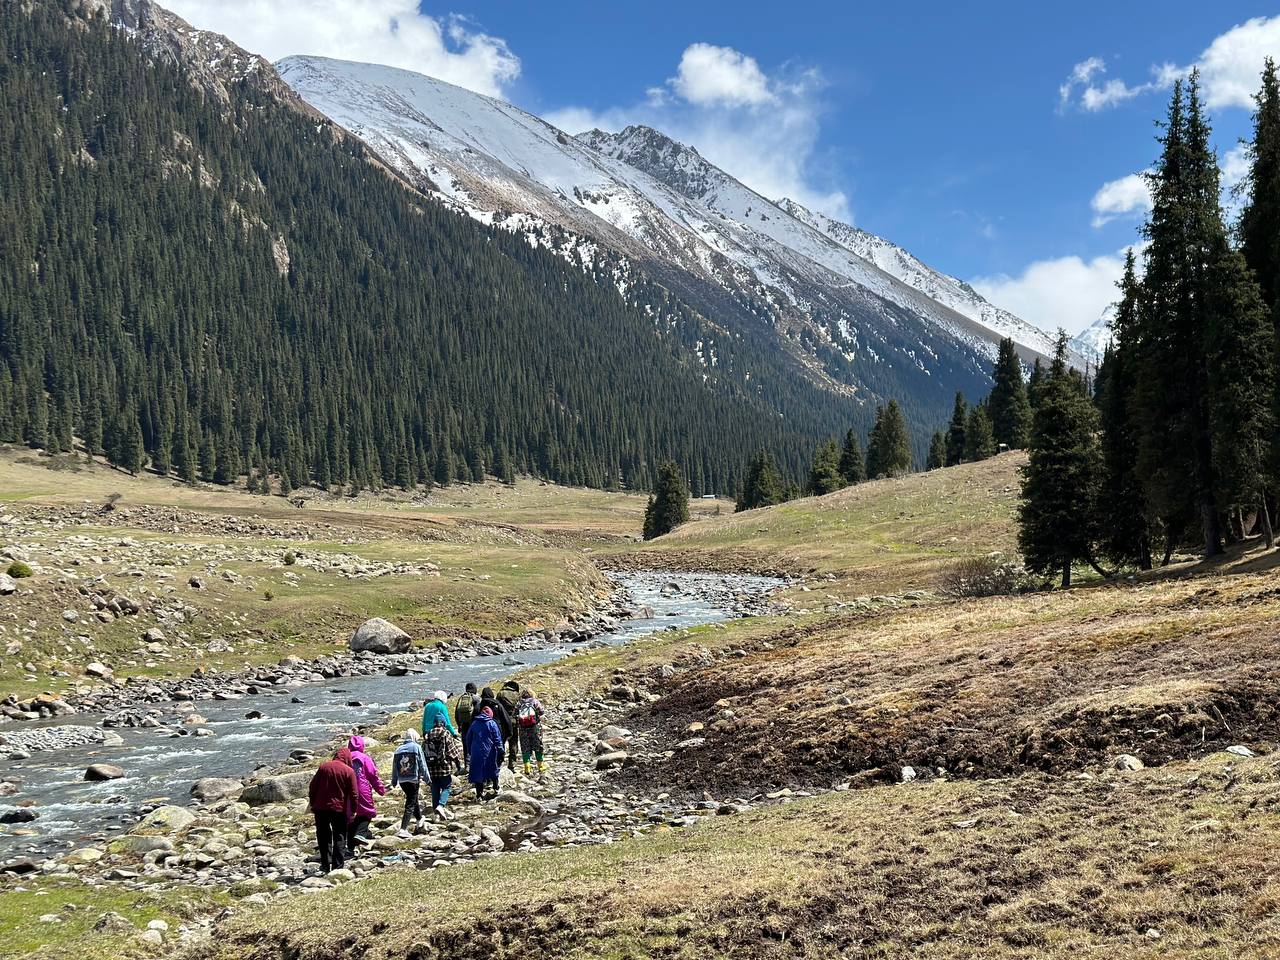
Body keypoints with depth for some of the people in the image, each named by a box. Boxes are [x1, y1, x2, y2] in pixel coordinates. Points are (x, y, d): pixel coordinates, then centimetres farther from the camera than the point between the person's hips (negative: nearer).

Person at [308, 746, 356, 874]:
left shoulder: (324, 766, 4)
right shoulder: (349, 771, -6)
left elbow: (313, 786, 5)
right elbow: (353, 794, -7)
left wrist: (312, 803, 14)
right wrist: (353, 810, 3)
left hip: (321, 807, 3)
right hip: (340, 809, -2)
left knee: (323, 837, 14)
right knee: (339, 838, 7)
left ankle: (326, 864, 11)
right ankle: (337, 867, 2)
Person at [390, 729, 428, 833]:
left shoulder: (398, 749, 8)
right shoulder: (416, 747, -6)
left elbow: (394, 767, 12)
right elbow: (422, 764, -6)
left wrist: (394, 782, 20)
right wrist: (426, 777, 2)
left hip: (402, 780, 5)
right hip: (413, 779, -5)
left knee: (413, 799, 26)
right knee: (410, 804, -3)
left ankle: (419, 819, 44)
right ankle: (403, 828, -11)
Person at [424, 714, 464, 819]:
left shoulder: (428, 735, 8)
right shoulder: (446, 734, -7)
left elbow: (424, 752, 13)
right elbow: (453, 750, -7)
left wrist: (426, 767, 22)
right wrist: (458, 764, 2)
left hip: (432, 767, 4)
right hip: (444, 767, -4)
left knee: (435, 789, 10)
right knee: (446, 787, 5)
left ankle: (436, 813, 13)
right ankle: (441, 805, -16)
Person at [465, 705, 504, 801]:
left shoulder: (474, 723, 6)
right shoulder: (492, 723, -4)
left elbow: (468, 738, 13)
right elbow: (497, 739, -6)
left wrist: (470, 750, 22)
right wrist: (500, 752, -2)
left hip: (476, 753, 2)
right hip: (490, 753, -2)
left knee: (478, 772, 5)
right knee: (494, 771, 17)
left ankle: (479, 794, 3)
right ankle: (496, 790, 21)